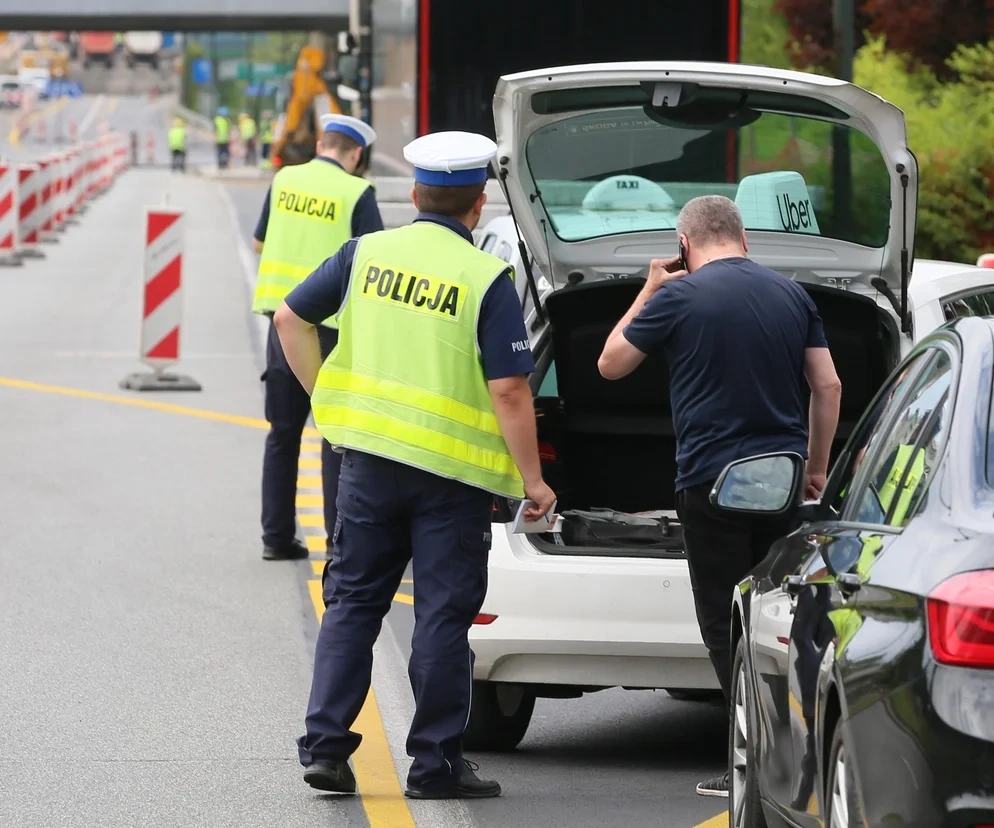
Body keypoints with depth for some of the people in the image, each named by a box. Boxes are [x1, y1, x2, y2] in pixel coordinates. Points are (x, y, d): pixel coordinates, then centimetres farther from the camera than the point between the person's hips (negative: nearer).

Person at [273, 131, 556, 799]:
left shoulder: (368, 254, 2)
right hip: (454, 473, -4)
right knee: (443, 617, 3)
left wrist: (326, 395, 15)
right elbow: (508, 390, -14)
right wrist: (533, 480, -7)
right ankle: (436, 762, 6)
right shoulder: (487, 280, -11)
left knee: (353, 604, 13)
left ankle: (325, 745, 9)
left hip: (370, 460, 4)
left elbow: (291, 318, 9)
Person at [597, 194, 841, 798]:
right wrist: (817, 468, 18)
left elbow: (611, 364, 5)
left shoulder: (679, 297, -7)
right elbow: (828, 386, 9)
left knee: (727, 625, 0)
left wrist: (649, 292, 14)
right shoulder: (792, 295, 8)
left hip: (714, 481, -5)